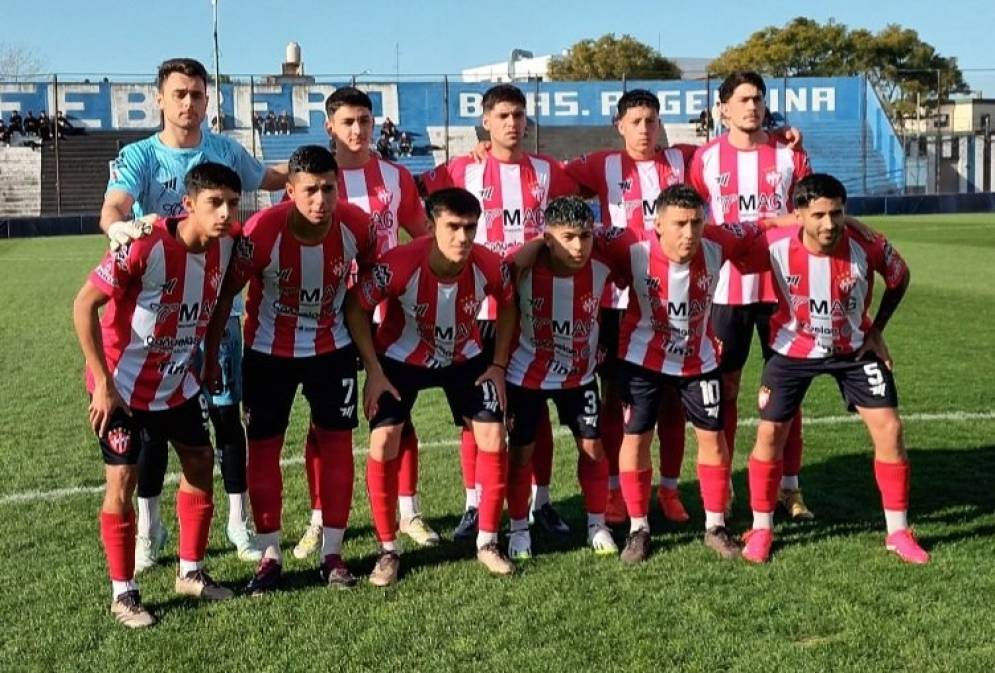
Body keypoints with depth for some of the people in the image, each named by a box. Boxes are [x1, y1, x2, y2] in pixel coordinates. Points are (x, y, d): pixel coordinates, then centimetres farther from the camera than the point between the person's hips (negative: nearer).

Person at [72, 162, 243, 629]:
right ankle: (123, 594, 11)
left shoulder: (226, 245, -9)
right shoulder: (144, 245, -27)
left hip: (178, 381, 6)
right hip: (122, 384, -6)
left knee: (200, 464, 10)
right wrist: (104, 383, -22)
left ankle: (190, 573, 26)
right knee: (122, 480, -3)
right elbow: (84, 304, -22)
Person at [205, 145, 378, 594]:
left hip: (332, 347, 2)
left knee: (336, 441, 3)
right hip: (269, 351, -2)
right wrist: (210, 355, -6)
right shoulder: (261, 231, -27)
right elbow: (226, 292, -13)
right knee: (263, 446, 2)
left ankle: (332, 553, 14)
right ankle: (270, 555, 14)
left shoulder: (357, 225, -19)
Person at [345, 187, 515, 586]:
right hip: (401, 358, -2)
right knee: (383, 442, -13)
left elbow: (508, 305, -1)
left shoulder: (489, 265, -25)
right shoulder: (400, 265, -33)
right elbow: (355, 307, -18)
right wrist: (373, 371, -18)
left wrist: (499, 364, -4)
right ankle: (388, 551, 4)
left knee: (493, 437, -4)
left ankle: (487, 543, 13)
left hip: (465, 358, 2)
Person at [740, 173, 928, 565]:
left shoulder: (869, 246, -23)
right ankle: (761, 529, 16)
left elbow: (899, 278, 0)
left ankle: (898, 533, 10)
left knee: (889, 429, -6)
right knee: (770, 433, -3)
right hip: (794, 350, -1)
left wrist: (876, 330, 0)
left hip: (854, 349, 1)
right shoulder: (776, 247, -26)